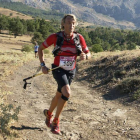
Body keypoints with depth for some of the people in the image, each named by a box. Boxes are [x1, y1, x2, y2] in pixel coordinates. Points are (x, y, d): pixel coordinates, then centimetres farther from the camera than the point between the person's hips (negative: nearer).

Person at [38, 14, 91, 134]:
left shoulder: (79, 38, -7)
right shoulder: (55, 37, -13)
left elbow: (88, 54, 1)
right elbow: (40, 48, -1)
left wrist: (85, 56, -23)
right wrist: (43, 65, -9)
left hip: (71, 71, 4)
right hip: (58, 70, -4)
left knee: (59, 95, 17)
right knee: (67, 93, -24)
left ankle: (49, 113, 47)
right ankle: (56, 121, -4)